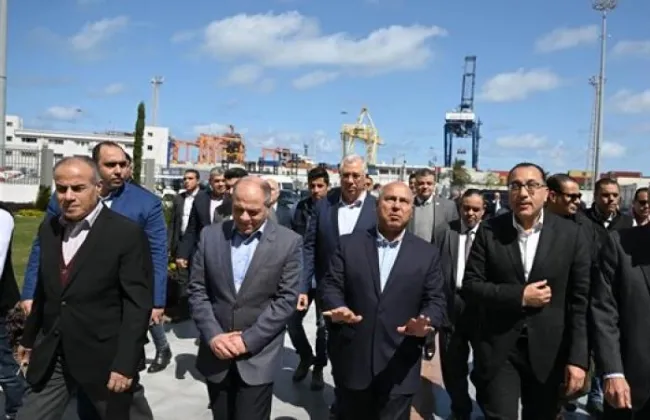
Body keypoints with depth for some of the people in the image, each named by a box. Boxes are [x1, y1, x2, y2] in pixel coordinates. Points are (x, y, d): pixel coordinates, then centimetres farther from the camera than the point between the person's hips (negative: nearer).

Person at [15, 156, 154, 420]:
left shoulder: (127, 233, -14)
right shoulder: (48, 229, 6)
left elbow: (138, 304, -15)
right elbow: (44, 290, 16)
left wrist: (125, 363, -18)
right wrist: (29, 337, 21)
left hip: (105, 357, -5)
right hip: (51, 357, 5)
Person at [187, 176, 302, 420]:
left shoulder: (289, 242, -6)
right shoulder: (210, 235, 2)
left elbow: (286, 300, -9)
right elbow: (197, 290, 2)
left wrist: (248, 340, -14)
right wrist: (213, 335, -10)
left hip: (258, 356, -3)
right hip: (216, 353, 3)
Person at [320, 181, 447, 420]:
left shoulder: (427, 254, 4)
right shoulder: (348, 244, 3)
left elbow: (436, 301, 1)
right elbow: (330, 285, 0)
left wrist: (426, 323, -21)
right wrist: (337, 308, -22)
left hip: (399, 368, 0)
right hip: (352, 362, 1)